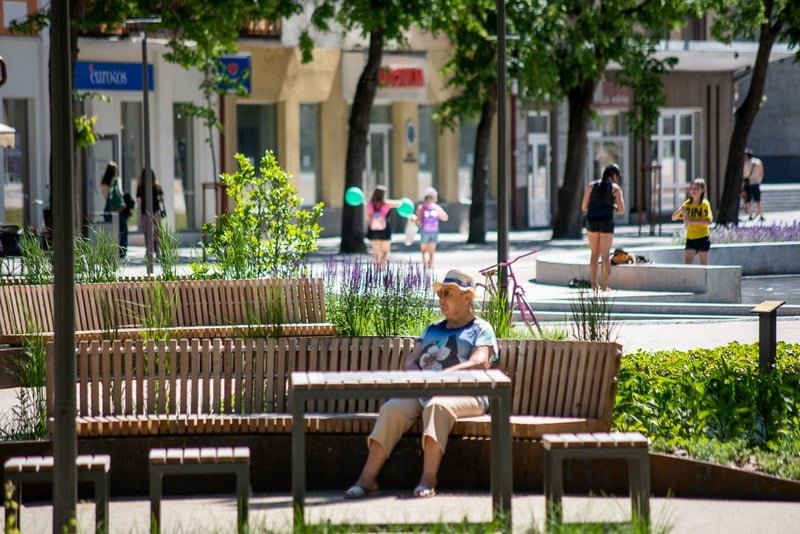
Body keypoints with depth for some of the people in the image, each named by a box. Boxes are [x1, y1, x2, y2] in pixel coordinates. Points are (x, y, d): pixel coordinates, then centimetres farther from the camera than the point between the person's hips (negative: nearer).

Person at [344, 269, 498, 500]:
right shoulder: (432, 330, 30)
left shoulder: (480, 330, 10)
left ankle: (428, 479, -46)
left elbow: (479, 362, -9)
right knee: (392, 408, -25)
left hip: (464, 394, -5)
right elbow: (410, 361, 21)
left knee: (437, 406, -39)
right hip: (423, 393, 5)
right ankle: (367, 478, -33)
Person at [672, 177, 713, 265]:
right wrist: (680, 210, -13)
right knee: (687, 262, -10)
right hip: (690, 238, 4)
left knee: (703, 264, 6)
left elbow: (708, 221, -20)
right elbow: (674, 218, 9)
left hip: (702, 238, -4)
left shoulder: (705, 204, -7)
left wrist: (691, 221, -24)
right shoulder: (687, 204, 7)